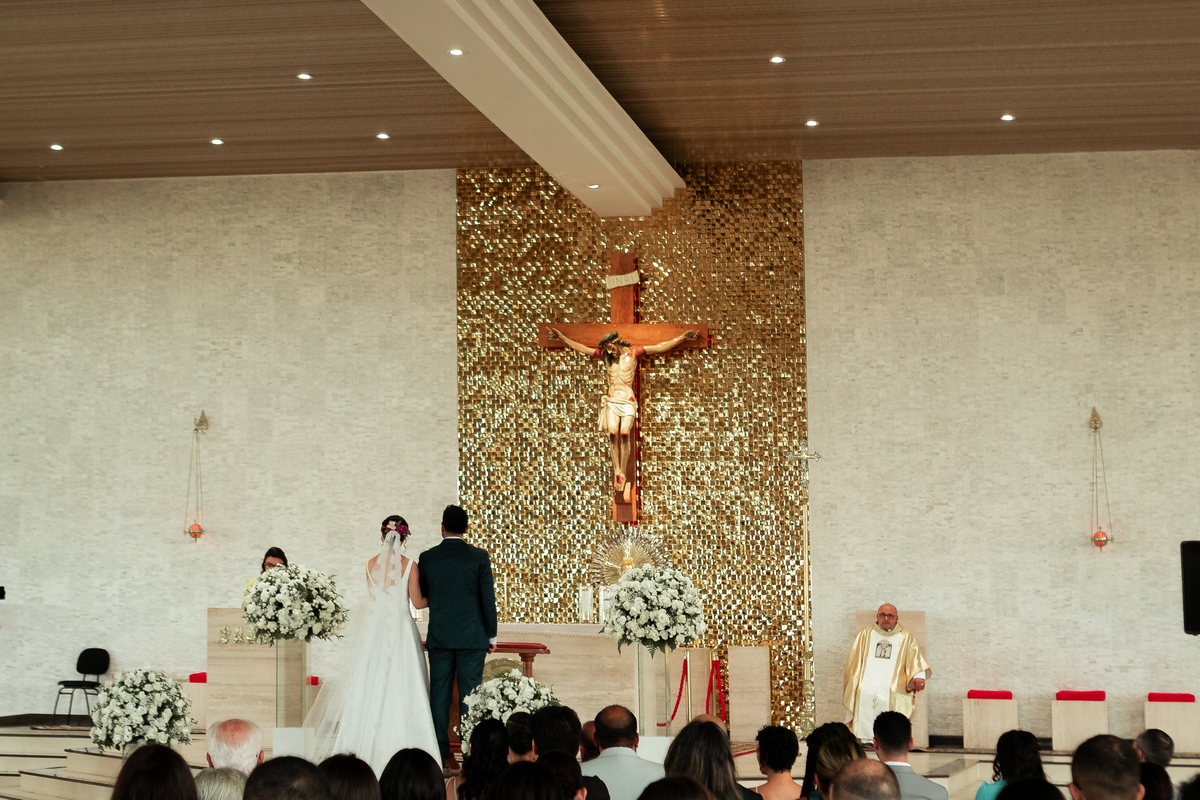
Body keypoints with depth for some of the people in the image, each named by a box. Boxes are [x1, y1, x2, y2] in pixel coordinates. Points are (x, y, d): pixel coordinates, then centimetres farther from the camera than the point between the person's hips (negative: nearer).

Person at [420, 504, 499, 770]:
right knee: (470, 696, 2)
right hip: (472, 637, -1)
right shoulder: (479, 557, -5)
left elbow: (421, 596, 12)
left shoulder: (427, 558, 0)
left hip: (439, 638, 1)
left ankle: (442, 754, 6)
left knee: (439, 697, 6)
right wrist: (491, 635, 4)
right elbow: (488, 598, -4)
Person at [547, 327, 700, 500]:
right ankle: (617, 471, -17)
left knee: (625, 433, -20)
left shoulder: (634, 352, 4)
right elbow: (581, 348, 16)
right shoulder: (605, 355, 12)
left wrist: (683, 338, -3)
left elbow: (661, 347, 3)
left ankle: (623, 472, -15)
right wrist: (562, 338, 13)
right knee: (613, 432, -19)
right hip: (612, 400, 2)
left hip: (628, 399, -2)